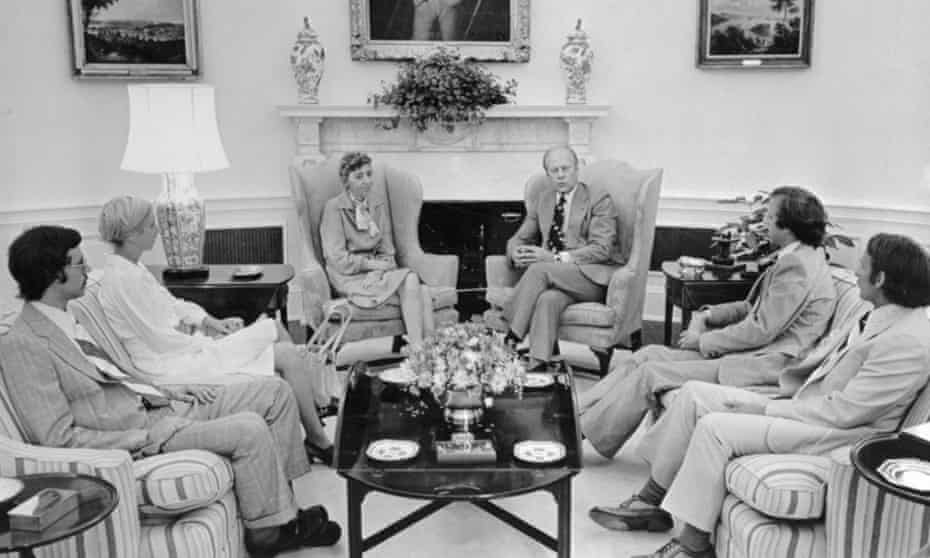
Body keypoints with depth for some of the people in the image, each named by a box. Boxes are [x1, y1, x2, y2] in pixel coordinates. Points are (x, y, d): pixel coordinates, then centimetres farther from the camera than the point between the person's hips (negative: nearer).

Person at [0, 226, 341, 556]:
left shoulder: (64, 320, 12)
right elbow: (58, 438, -19)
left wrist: (165, 392, 8)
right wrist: (146, 437, -18)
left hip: (156, 406, 9)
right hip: (134, 432, -9)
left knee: (275, 391, 1)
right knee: (249, 430, -25)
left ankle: (283, 508, 4)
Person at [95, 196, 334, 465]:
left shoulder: (130, 268, 7)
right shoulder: (122, 279, -23)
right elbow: (161, 341, -22)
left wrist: (209, 321, 3)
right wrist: (203, 340, -10)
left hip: (182, 343, 10)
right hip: (173, 365, -10)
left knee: (275, 329, 9)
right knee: (287, 356, -13)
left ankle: (319, 408, 14)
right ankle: (318, 441, 2)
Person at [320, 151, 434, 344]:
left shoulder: (379, 203, 12)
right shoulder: (334, 208, -5)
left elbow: (387, 251, 11)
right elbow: (338, 260, -10)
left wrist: (380, 269, -9)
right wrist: (375, 264, -13)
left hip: (376, 273, 5)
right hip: (349, 277, -5)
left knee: (423, 291, -26)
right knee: (410, 279, -30)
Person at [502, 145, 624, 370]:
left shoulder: (599, 199, -2)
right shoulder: (539, 198, 16)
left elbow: (601, 249, -12)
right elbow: (520, 238, 19)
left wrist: (556, 258, -23)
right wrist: (516, 253, -8)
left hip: (594, 276, -4)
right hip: (555, 275, 4)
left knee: (539, 269, -30)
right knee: (548, 299, -33)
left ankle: (511, 341, -29)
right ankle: (537, 368, -41)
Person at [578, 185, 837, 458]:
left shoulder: (798, 266, -18)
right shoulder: (795, 259, 14)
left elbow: (761, 331, -20)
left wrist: (704, 341, -10)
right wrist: (707, 316, 5)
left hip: (761, 365, -10)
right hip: (750, 350, 10)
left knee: (650, 374, -15)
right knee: (648, 354, 1)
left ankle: (581, 430, -4)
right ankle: (577, 411, 2)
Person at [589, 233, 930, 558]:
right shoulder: (879, 316, 8)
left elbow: (844, 412, -22)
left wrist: (765, 409, -16)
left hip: (843, 432, -10)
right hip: (815, 405, 10)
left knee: (715, 427, -23)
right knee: (695, 393, -1)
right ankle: (652, 501, 5)